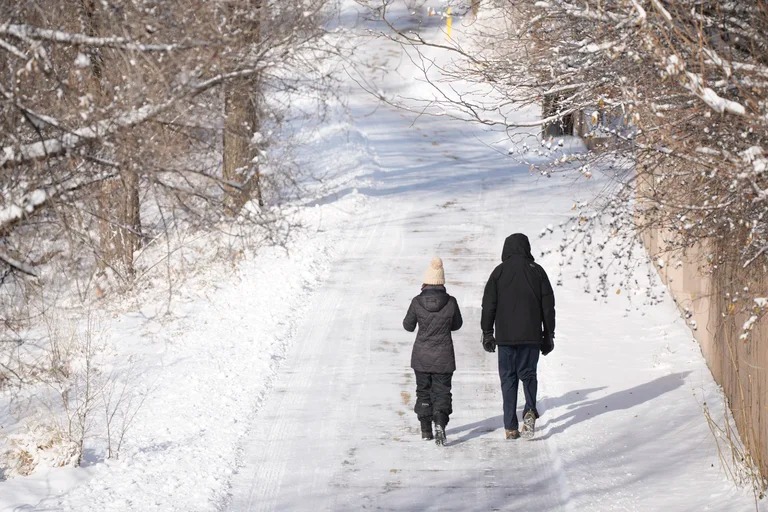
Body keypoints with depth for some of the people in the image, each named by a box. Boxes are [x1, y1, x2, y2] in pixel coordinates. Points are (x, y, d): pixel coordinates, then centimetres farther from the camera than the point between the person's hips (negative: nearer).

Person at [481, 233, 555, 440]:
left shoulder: (499, 272, 0)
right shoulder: (537, 271, 3)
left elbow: (488, 305, 0)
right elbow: (548, 305, 5)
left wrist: (487, 333, 7)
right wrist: (548, 335, 12)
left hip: (505, 336, -1)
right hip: (531, 336, 1)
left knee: (508, 378, 6)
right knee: (528, 373, 14)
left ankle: (510, 427, 2)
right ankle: (530, 410, -12)